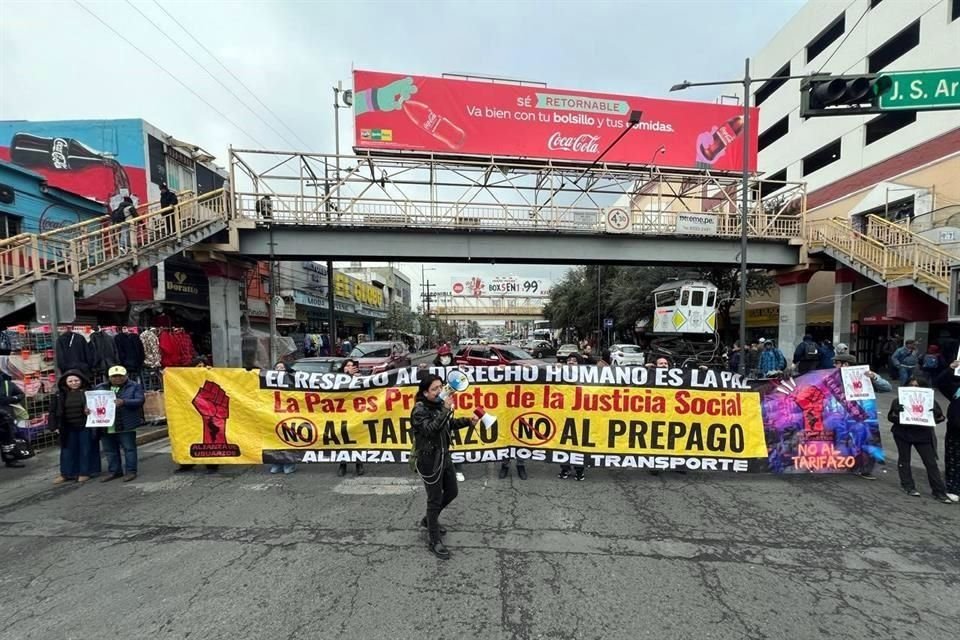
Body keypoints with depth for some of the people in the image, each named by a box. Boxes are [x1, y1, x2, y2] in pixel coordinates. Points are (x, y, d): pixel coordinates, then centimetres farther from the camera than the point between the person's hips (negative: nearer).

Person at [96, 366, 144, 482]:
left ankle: (131, 471, 8)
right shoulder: (100, 388, 14)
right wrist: (87, 407, -9)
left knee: (129, 448, 0)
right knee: (109, 450, 14)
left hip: (125, 425, -5)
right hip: (105, 426, 5)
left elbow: (140, 401, -10)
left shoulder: (135, 386, 0)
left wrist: (124, 402, -26)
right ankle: (114, 471, 26)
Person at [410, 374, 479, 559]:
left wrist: (468, 421, 3)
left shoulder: (439, 404, 1)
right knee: (435, 500, 3)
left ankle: (428, 520, 42)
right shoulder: (419, 410, -19)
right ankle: (435, 542, 21)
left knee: (451, 492, 20)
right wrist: (446, 410, -37)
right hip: (429, 461, -8)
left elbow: (449, 425, 16)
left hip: (444, 457, 8)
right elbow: (431, 429, -33)